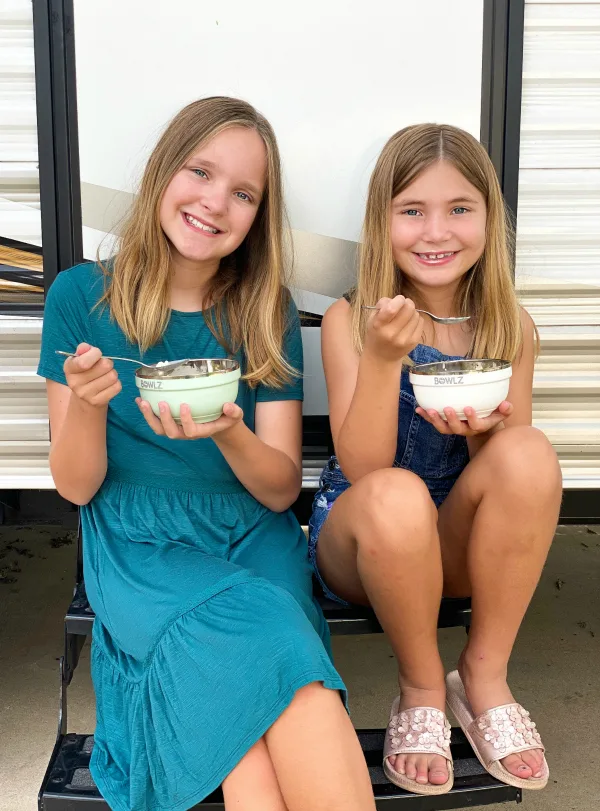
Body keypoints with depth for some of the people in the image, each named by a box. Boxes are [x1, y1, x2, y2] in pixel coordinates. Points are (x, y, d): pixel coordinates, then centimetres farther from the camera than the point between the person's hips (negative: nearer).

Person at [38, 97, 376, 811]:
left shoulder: (266, 314, 2)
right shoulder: (80, 296, -2)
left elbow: (281, 489, -1)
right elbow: (76, 486, 0)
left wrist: (228, 433, -22)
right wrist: (87, 405, -22)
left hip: (253, 539, 2)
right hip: (138, 544, -1)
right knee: (276, 659, -29)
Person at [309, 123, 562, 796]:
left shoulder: (510, 329, -2)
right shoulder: (351, 320, -10)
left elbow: (510, 473, -2)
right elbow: (364, 469, -16)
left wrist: (483, 430, -25)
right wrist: (383, 355, -30)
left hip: (457, 547, 2)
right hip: (361, 542, -2)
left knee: (530, 451, -28)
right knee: (397, 496, -37)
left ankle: (484, 675, -9)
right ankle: (421, 688, -7)